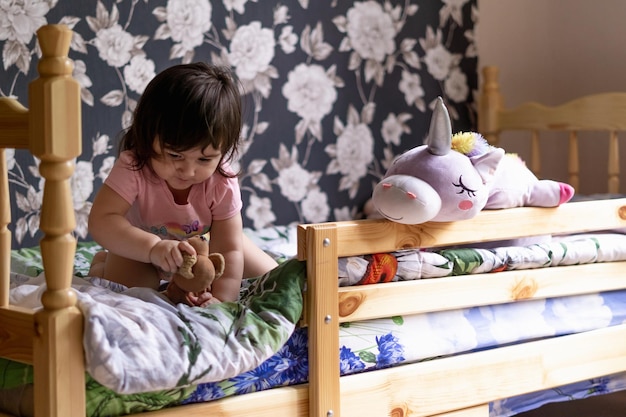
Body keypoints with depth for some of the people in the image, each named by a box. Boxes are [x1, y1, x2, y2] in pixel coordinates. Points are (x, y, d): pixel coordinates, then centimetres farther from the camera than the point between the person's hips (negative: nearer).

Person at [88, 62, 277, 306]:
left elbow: (229, 250, -32)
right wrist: (154, 247, -62)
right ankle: (101, 265, 11)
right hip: (141, 249, -2)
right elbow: (101, 222, -48)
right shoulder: (133, 167, -39)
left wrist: (221, 297, -48)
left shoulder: (223, 184, -33)